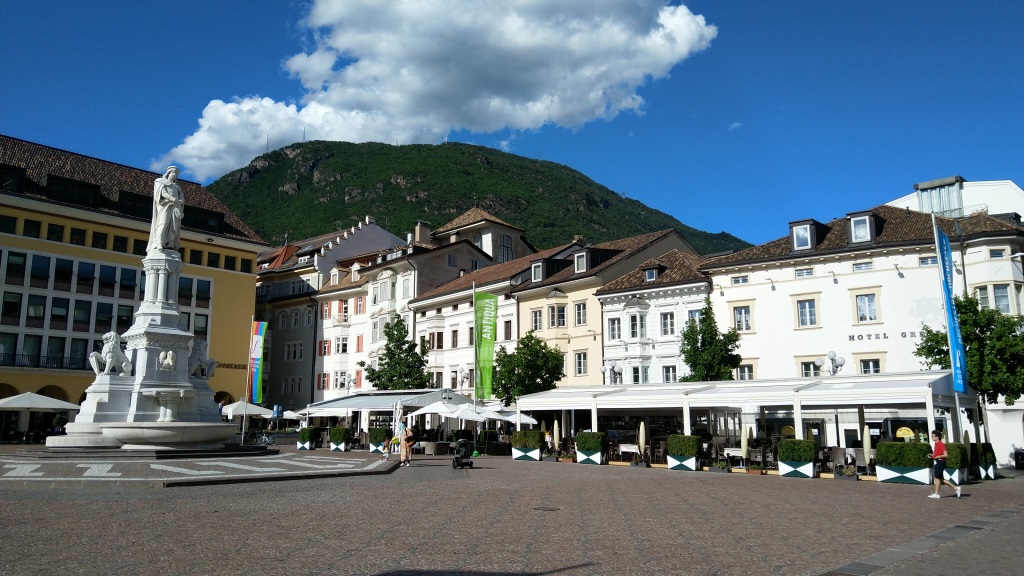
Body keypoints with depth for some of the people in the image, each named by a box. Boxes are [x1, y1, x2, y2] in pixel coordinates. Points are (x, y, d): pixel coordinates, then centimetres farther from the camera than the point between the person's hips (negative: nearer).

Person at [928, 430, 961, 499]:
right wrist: (932, 455, 10)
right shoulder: (936, 444, 15)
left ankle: (936, 494, 3)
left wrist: (937, 456, -19)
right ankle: (955, 487, 17)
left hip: (940, 462, -10)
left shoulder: (941, 444, -14)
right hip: (938, 462, 10)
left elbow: (946, 455, -20)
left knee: (937, 478, -3)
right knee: (940, 479, 11)